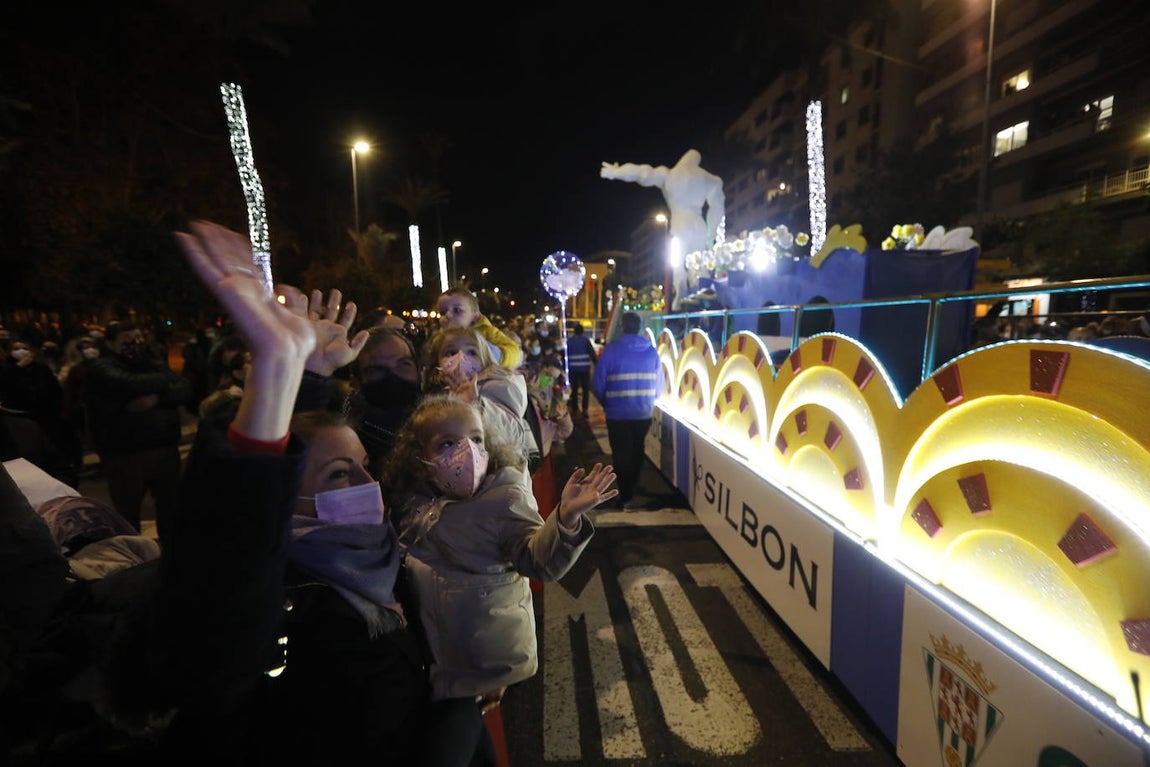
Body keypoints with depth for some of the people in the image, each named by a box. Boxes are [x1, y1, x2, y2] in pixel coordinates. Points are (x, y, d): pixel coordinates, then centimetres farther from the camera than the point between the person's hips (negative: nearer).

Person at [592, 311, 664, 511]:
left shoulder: (611, 349, -10)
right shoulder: (652, 351, -1)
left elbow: (598, 382, -9)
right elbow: (659, 384, 2)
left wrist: (605, 403, 9)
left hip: (618, 413, -3)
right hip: (644, 412, 4)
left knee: (621, 454, 9)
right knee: (637, 452, 21)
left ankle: (627, 497, 12)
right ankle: (633, 491, 35)